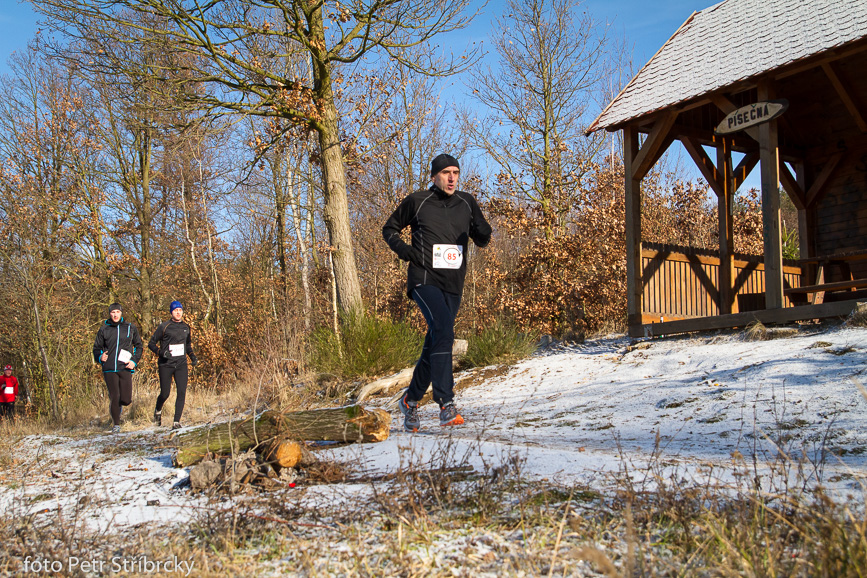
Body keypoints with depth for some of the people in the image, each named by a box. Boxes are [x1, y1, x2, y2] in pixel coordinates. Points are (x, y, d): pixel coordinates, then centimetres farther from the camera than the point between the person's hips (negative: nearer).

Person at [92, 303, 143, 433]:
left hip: (125, 368, 0)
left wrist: (134, 361, 2)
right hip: (109, 369, 0)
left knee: (126, 400, -5)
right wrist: (100, 357, -6)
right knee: (114, 398, -4)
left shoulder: (130, 328, 7)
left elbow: (139, 345, 16)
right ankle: (116, 425, 14)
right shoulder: (104, 329, 6)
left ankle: (118, 405, 32)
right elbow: (97, 348, 15)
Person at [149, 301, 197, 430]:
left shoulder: (186, 328, 11)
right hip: (165, 365, -3)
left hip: (181, 364, 3)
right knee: (165, 393, 1)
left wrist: (193, 357, 9)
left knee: (182, 392, -10)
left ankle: (176, 422, -7)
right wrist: (161, 352, -18)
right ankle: (158, 411, 34)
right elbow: (151, 344, 0)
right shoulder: (164, 327, -3)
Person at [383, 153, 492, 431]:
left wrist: (482, 231, -10)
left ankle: (411, 399, 30)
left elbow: (481, 239, 14)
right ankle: (446, 404, -27)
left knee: (435, 345, 11)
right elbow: (389, 229, 12)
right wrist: (404, 251, -5)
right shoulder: (417, 201, 1)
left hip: (453, 284, 5)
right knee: (443, 331, -25)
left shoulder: (467, 203, 10)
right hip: (425, 280, -5)